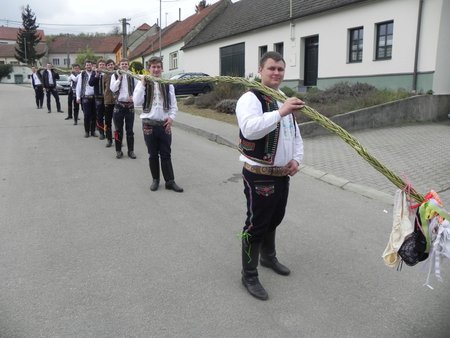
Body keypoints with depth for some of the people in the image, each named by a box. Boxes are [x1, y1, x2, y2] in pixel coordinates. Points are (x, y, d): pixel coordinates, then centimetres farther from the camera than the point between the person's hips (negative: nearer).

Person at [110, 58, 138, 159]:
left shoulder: (132, 76, 6)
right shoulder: (115, 76, 4)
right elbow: (113, 89, -8)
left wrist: (133, 97, -11)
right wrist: (119, 77, -11)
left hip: (130, 105, 1)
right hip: (119, 105, 0)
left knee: (130, 130, 5)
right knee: (118, 129, 4)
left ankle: (131, 150, 12)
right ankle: (118, 151, 13)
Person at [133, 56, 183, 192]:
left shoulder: (168, 84, 5)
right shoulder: (143, 83, 2)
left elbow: (173, 104, 7)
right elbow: (137, 102, -11)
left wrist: (171, 117, -8)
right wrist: (142, 84, -15)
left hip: (165, 124, 1)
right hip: (149, 124, -1)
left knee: (166, 154, 5)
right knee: (153, 154, 9)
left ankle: (170, 181, 11)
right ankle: (155, 180, 23)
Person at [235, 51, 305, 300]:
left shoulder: (284, 100, 14)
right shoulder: (250, 99, -14)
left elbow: (295, 134, 21)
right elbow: (249, 129, -35)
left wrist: (296, 159, 4)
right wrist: (280, 112, -42)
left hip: (282, 175, 8)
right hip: (259, 176, -8)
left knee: (274, 220, 23)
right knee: (256, 224, 0)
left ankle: (268, 257, 47)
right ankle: (249, 276, 17)